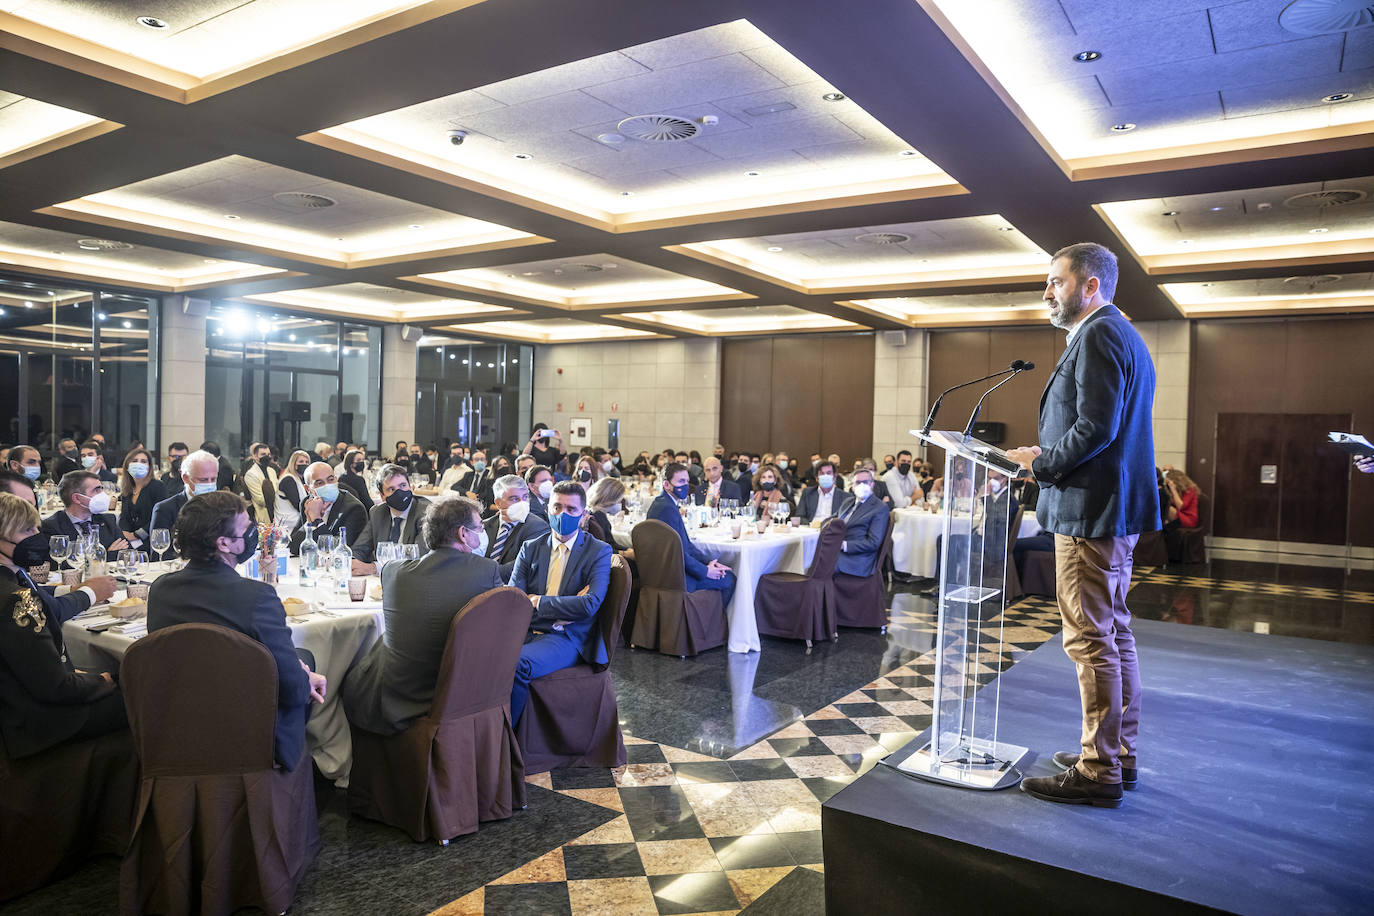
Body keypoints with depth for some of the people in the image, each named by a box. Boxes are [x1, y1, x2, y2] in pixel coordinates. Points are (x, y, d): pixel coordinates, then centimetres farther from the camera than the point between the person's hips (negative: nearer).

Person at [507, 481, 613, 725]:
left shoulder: (599, 551, 4)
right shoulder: (531, 548, 16)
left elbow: (590, 605, -10)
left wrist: (537, 601, -6)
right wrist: (564, 607, -9)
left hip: (566, 638, -3)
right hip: (525, 631, 4)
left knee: (518, 663, -33)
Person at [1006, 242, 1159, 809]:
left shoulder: (1097, 336, -13)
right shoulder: (1123, 336, 21)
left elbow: (1096, 428, -23)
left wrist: (1042, 462, -11)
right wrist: (1047, 461, 14)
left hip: (1091, 509, -11)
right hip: (1116, 509, 11)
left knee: (1091, 641, -5)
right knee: (1114, 634, 15)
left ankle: (1098, 772, 3)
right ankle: (1119, 753, 26)